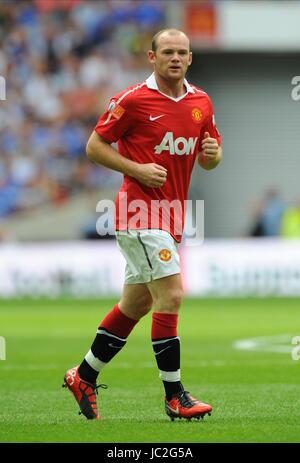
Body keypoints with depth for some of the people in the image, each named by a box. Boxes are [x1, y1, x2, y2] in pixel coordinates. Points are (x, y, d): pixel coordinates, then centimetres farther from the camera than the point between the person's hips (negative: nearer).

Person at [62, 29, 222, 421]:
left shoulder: (201, 102, 10)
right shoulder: (133, 100, -9)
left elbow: (209, 160, 19)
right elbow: (95, 146, -4)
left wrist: (212, 152, -5)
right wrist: (138, 169, -16)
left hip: (172, 216, 7)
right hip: (140, 210, -7)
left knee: (136, 304, 13)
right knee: (171, 295, -14)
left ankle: (84, 377, 27)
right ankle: (174, 396, -8)